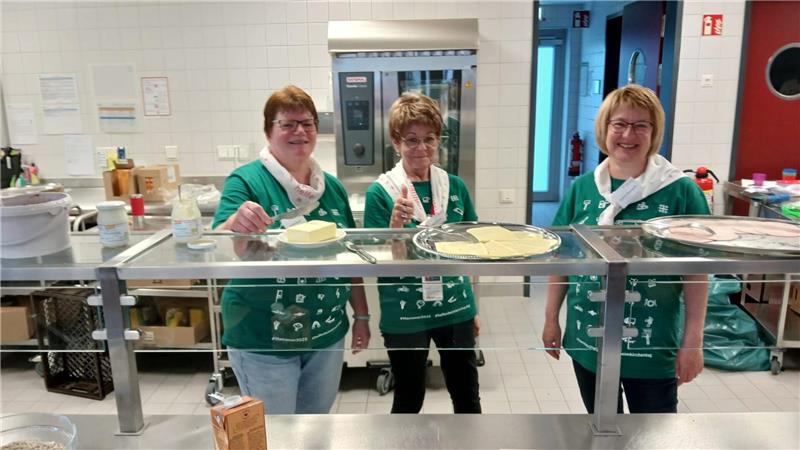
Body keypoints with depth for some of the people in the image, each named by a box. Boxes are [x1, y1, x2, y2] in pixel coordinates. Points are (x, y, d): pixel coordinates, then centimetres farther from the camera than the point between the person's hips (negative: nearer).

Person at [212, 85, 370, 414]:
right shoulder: (247, 180, -11)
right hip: (262, 342, -4)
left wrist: (361, 316, 8)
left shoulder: (332, 186, 3)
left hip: (327, 336, 4)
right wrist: (236, 223, -42)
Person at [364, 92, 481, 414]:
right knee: (409, 400, 15)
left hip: (456, 309, 3)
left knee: (468, 395, 17)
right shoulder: (380, 192, -11)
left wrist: (474, 307, 13)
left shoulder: (455, 186, 0)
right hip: (405, 316, -3)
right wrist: (396, 223, -28)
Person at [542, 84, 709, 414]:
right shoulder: (582, 187, -2)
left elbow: (696, 271, -7)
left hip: (652, 345, -2)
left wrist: (693, 340, -8)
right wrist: (551, 318, 6)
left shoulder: (681, 190, -10)